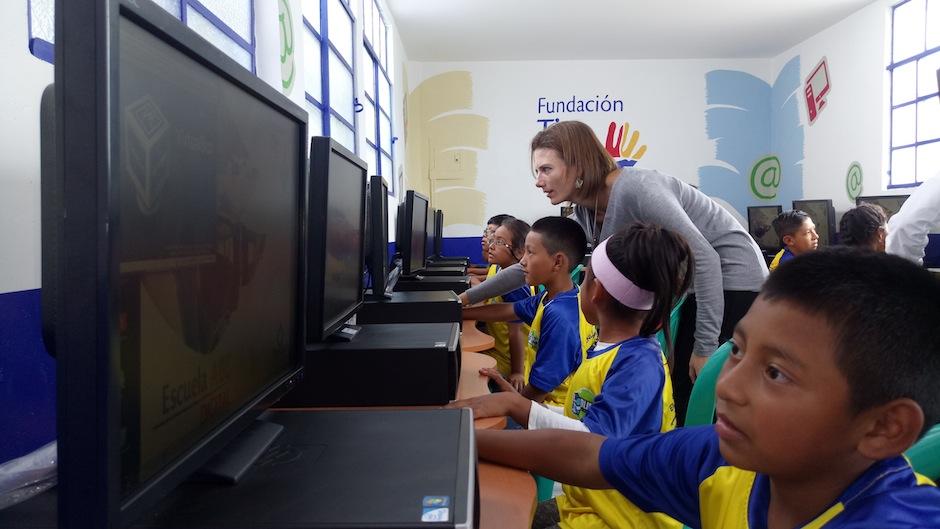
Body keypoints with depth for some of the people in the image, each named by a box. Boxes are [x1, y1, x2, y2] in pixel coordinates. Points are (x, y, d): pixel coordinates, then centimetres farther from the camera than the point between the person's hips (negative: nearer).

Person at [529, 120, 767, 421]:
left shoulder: (635, 189, -28)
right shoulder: (585, 213, -3)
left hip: (732, 277, -8)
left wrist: (705, 347, -25)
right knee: (681, 384, 13)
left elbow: (705, 258, -28)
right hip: (695, 284, 8)